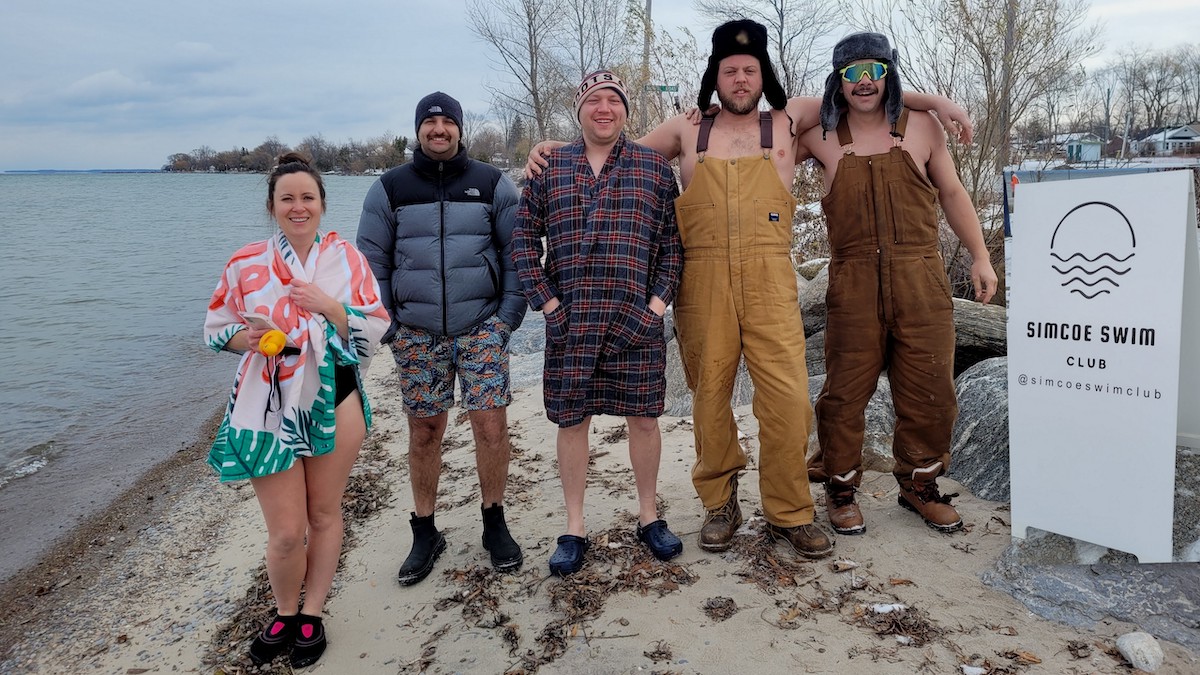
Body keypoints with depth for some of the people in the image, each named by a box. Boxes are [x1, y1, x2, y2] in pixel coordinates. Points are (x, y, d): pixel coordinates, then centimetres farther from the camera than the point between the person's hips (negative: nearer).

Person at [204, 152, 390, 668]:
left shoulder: (346, 258, 0)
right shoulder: (246, 264, -1)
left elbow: (375, 328, -3)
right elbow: (216, 329, 6)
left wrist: (329, 306, -19)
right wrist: (251, 338, -15)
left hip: (334, 400, 1)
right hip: (270, 408, -1)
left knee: (324, 514, 13)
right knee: (286, 532, 0)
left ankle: (312, 614, 34)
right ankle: (284, 613, 30)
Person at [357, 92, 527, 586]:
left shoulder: (492, 184, 5)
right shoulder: (389, 189, 7)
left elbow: (516, 253, 6)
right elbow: (372, 262, 8)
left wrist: (509, 315, -2)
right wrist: (387, 326, 0)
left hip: (481, 327, -1)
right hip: (417, 334, 1)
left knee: (490, 424, -7)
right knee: (424, 433, 6)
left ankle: (495, 525, 13)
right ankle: (425, 533, 22)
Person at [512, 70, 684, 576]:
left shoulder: (655, 168, 7)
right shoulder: (549, 169, 7)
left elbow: (672, 243, 5)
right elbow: (524, 240, 6)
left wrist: (659, 302, -5)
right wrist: (547, 303, -3)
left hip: (637, 321, 0)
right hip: (570, 323, 1)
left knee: (643, 418, 8)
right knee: (571, 422, 6)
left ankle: (648, 516, 27)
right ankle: (574, 529, 21)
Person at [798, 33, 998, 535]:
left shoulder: (920, 128, 8)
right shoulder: (821, 136, 5)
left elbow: (952, 194, 15)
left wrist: (979, 257, 11)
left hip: (921, 282, 2)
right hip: (853, 286, -1)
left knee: (929, 390, 6)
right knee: (845, 390, 2)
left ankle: (919, 486, 26)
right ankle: (840, 488, 21)